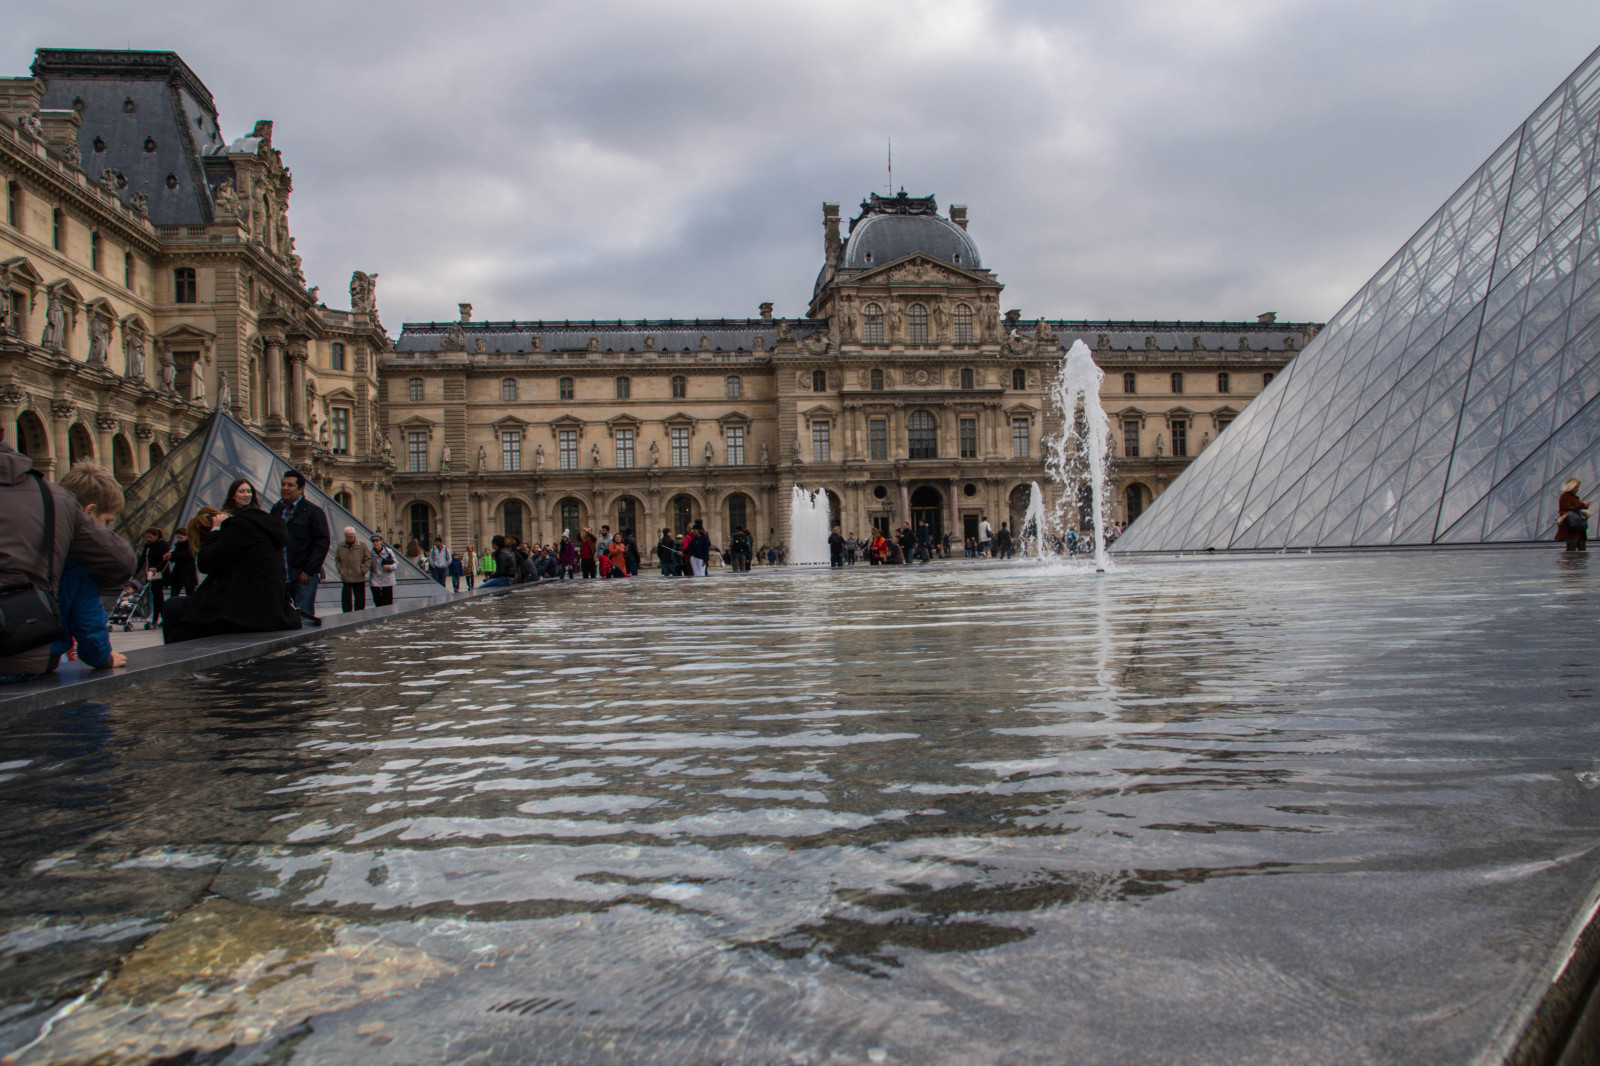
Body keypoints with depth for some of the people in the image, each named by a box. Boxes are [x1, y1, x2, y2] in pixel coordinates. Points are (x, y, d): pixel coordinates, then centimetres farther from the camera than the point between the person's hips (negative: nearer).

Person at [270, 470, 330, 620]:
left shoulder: (313, 511, -3)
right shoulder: (276, 509, 15)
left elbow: (322, 543, -7)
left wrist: (308, 571, -12)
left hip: (305, 577, -5)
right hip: (280, 576, 6)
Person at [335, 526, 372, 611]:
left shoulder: (362, 545, -2)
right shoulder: (340, 546, 3)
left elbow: (368, 559, 3)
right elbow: (337, 560, 12)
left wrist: (363, 571, -6)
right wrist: (340, 570, 0)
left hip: (359, 578, -1)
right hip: (346, 578, 1)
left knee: (360, 599, 5)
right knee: (346, 599, 2)